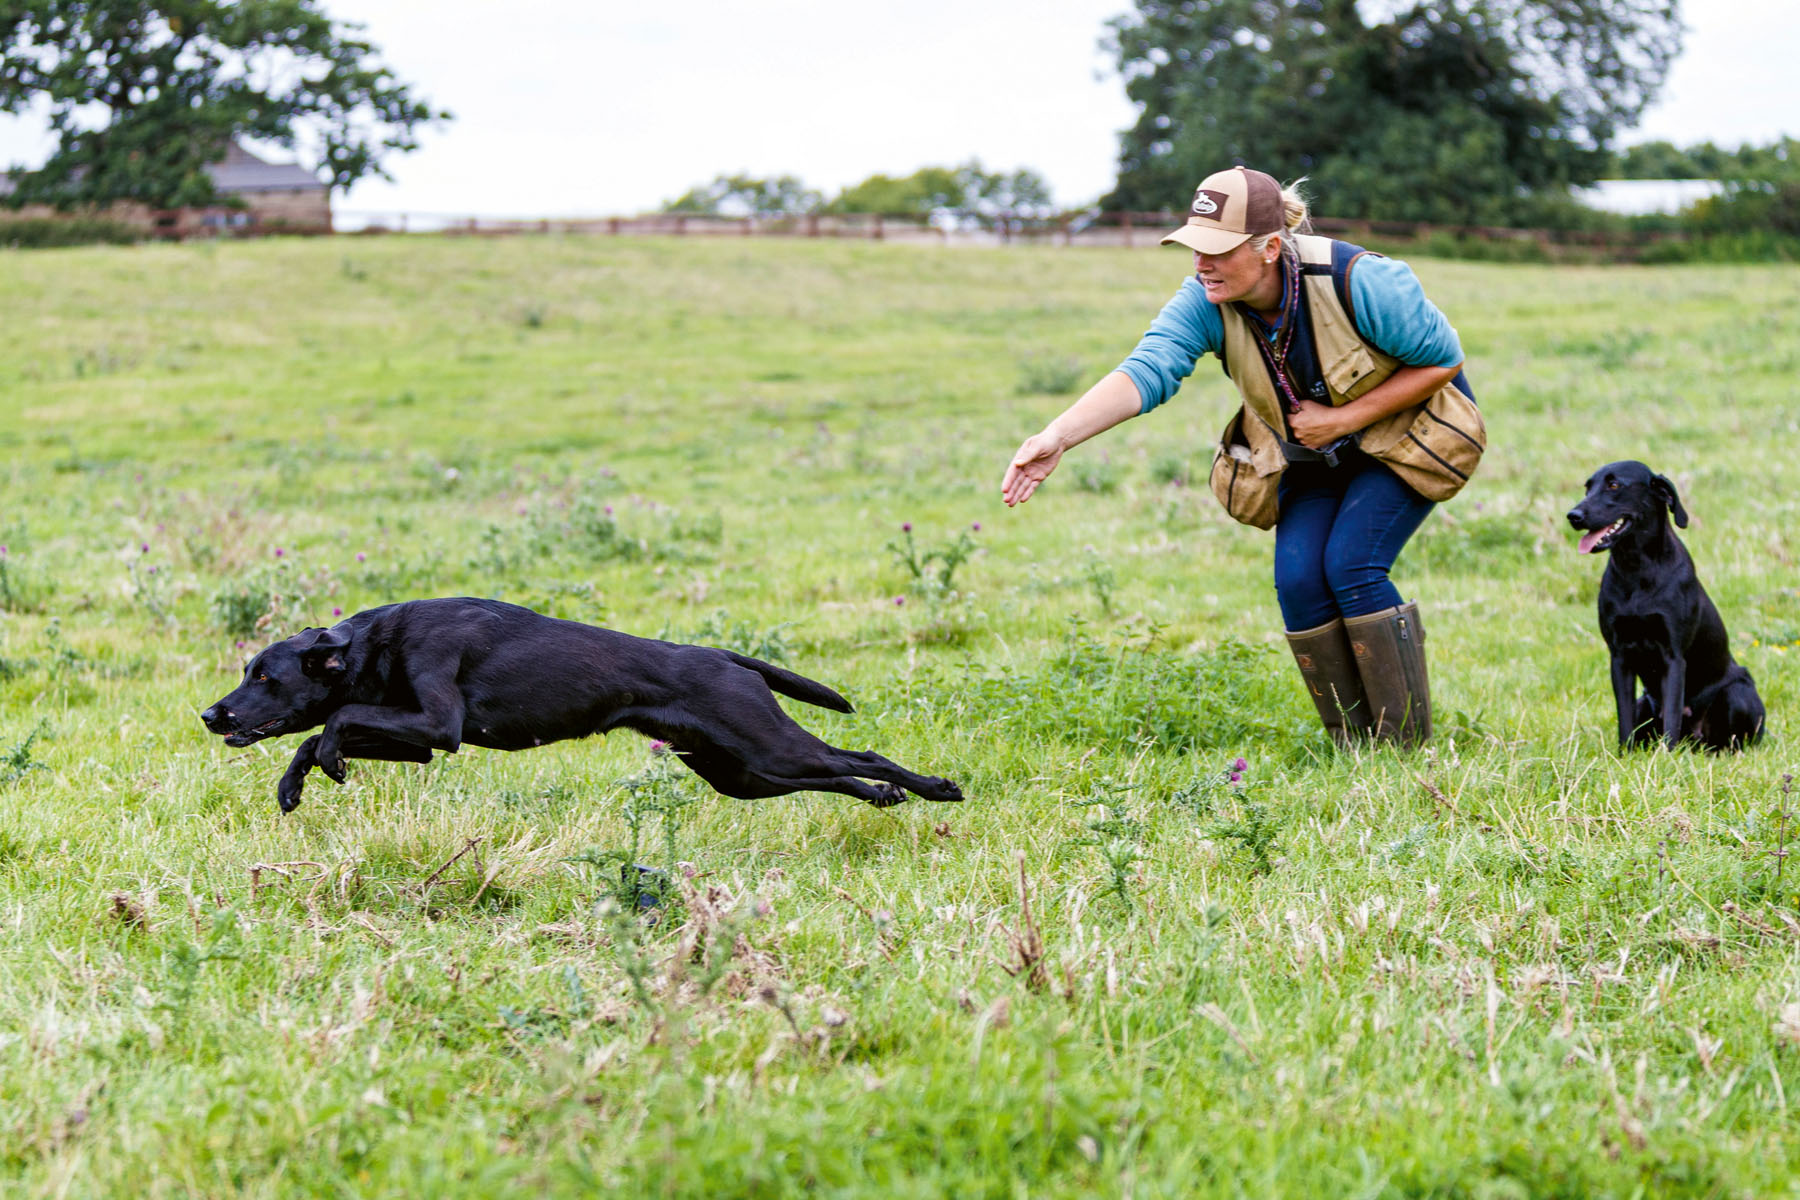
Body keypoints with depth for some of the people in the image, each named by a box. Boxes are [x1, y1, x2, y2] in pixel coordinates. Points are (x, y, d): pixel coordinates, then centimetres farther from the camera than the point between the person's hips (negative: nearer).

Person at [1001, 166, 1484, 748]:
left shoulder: (1355, 281, -33)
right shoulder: (1205, 303, -23)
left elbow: (1442, 358, -21)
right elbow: (1146, 370, -37)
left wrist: (1343, 419, -26)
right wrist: (1058, 436, -54)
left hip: (1403, 435, -5)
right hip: (1313, 456, 5)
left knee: (1350, 565, -21)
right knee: (1298, 578, -13)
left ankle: (1408, 750, -10)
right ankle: (1353, 747, 3)